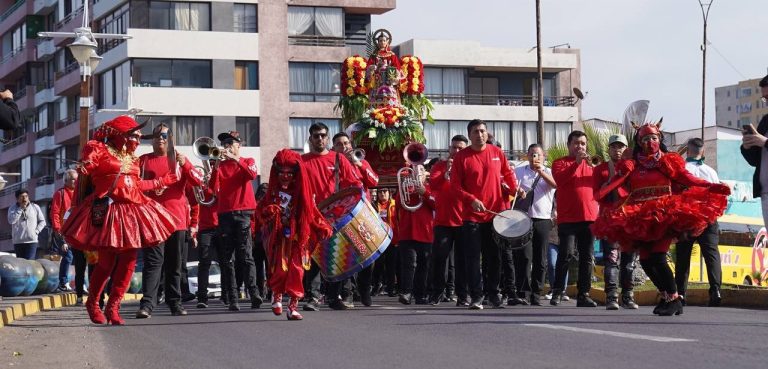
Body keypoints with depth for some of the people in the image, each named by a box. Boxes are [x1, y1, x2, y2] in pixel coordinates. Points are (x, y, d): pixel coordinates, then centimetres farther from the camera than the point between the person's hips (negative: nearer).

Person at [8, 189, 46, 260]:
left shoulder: (35, 207, 4)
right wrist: (21, 209, -13)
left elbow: (42, 221, 11)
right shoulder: (13, 208, 4)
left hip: (32, 241, -2)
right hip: (17, 241, 2)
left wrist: (36, 231, -5)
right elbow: (11, 221, -14)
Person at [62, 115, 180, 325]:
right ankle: (93, 303, 16)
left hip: (132, 212, 7)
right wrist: (84, 169, -32)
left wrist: (162, 181, 34)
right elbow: (84, 174, -9)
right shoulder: (99, 150, -1)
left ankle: (113, 307, 10)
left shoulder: (131, 158, 21)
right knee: (107, 262, -6)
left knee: (128, 262, 1)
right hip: (107, 211, -7)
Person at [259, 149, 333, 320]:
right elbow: (262, 214, 6)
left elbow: (312, 212, 3)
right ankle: (276, 295, 20)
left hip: (298, 237, 1)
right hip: (278, 237, 0)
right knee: (280, 269, -9)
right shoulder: (273, 192, 3)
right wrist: (268, 212, -16)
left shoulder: (301, 192, 2)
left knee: (296, 270, -5)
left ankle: (293, 306, 0)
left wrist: (322, 227, -10)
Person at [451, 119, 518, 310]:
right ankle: (476, 296, 2)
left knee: (494, 257, 7)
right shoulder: (462, 157, -2)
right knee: (473, 257, -3)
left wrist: (514, 188, 4)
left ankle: (493, 293, 17)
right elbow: (455, 185, -5)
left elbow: (508, 173, 18)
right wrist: (471, 200, -17)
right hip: (472, 215, -2)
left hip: (496, 213, 2)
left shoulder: (497, 152, 6)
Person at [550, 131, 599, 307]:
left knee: (587, 257, 3)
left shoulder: (590, 164, 18)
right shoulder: (560, 163, 6)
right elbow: (560, 179, -14)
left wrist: (596, 167, -8)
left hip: (589, 217, 4)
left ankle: (583, 294, 7)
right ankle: (557, 292, -3)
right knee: (566, 254, -12)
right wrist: (576, 163, -22)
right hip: (567, 218, -4)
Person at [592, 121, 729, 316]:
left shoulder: (669, 162, 8)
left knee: (658, 258, -17)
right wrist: (600, 193, -22)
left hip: (665, 217, -4)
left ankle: (673, 298, -6)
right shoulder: (631, 166, 13)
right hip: (640, 220, 4)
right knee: (646, 261, 3)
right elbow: (617, 181, -3)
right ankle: (667, 296, 22)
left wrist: (713, 187, -14)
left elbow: (689, 179, 0)